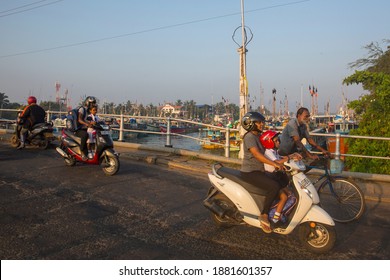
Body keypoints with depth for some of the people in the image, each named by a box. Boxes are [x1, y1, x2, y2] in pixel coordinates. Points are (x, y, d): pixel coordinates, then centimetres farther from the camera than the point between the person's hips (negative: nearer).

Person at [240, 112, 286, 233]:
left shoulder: (258, 137, 17)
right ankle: (264, 215, -13)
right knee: (275, 186, -25)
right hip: (250, 172, -9)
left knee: (282, 185, 0)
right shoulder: (249, 137, -13)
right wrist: (274, 164, -34)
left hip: (259, 171, 10)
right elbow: (256, 154, -28)